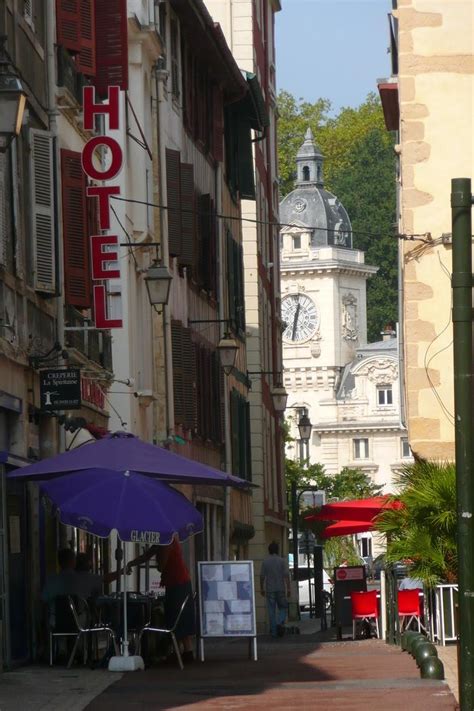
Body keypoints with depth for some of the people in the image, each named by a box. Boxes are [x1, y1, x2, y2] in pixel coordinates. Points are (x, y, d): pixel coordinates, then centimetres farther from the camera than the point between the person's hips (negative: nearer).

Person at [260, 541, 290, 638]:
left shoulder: (265, 562, 0)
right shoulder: (281, 561, -3)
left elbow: (262, 577, 2)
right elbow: (286, 575, -7)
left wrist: (262, 588, 13)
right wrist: (288, 588, -4)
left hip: (269, 590, 1)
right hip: (281, 589, -1)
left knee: (271, 611, 5)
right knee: (283, 608, 12)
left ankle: (274, 632, 5)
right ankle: (280, 623, -14)